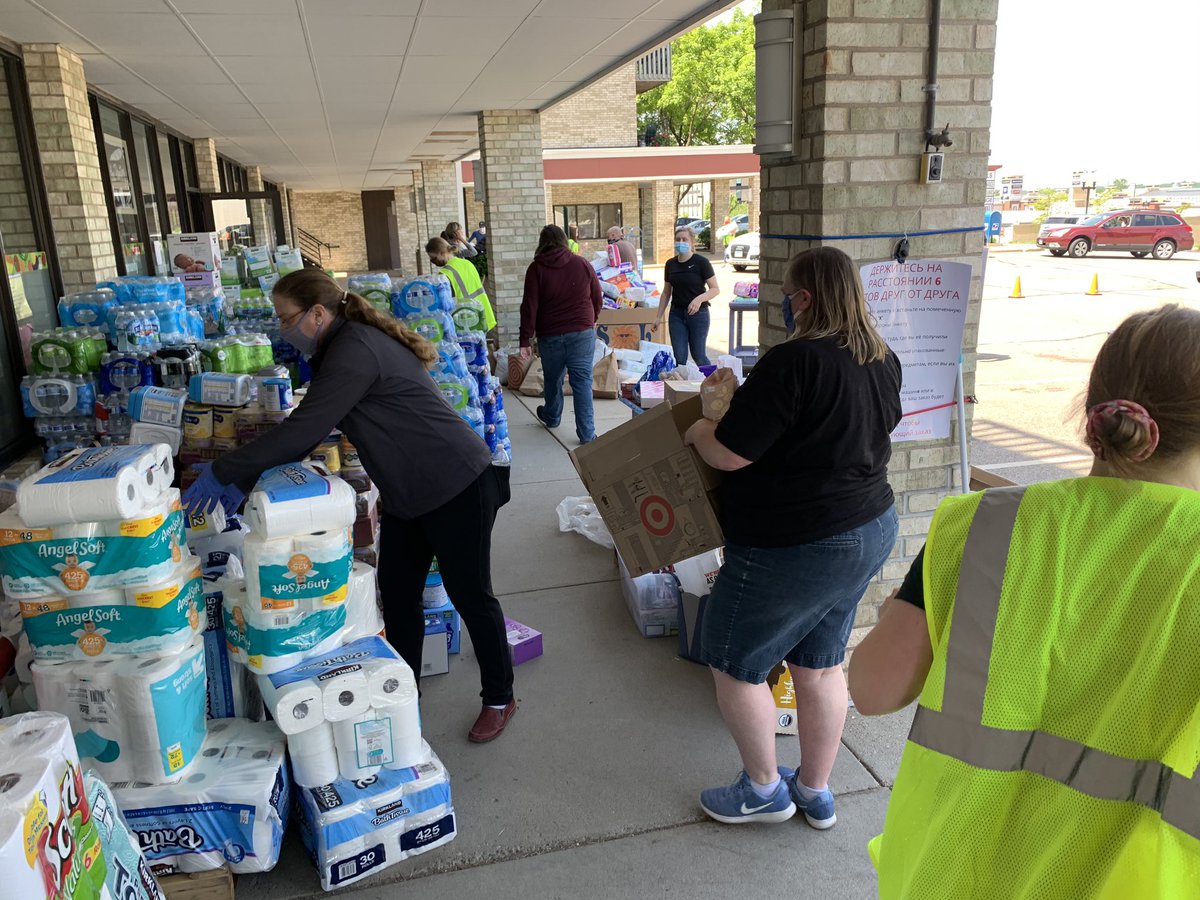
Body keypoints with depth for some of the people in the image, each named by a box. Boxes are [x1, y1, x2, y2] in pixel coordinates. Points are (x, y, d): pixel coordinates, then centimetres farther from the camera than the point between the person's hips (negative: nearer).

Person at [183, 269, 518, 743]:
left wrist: (223, 472, -20)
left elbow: (301, 431, -27)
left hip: (458, 487, -10)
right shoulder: (342, 347, 10)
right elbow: (306, 431, 10)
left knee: (471, 596, 4)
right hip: (408, 493, 10)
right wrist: (243, 480, 4)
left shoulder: (354, 351, -22)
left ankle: (499, 699, 23)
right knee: (397, 596, 14)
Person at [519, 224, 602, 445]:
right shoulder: (582, 264, 0)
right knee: (582, 381, 2)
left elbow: (529, 307, -8)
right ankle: (586, 433, -1)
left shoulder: (536, 269, -4)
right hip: (582, 333, 0)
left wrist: (525, 341, -6)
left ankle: (551, 417, 42)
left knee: (552, 378, 19)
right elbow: (597, 298, 8)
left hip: (550, 335, 0)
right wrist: (592, 319, 27)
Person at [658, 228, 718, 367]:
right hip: (676, 313, 4)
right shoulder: (670, 264, 6)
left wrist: (700, 298, -27)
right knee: (679, 358, 1)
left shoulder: (701, 262, -8)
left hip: (698, 314, -4)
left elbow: (715, 289, -9)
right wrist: (659, 316, 11)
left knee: (698, 356, 2)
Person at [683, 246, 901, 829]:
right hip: (870, 529, 9)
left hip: (792, 547, -8)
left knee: (733, 664, 12)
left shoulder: (794, 362, -24)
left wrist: (697, 429, -2)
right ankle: (816, 792, 36)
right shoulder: (883, 362, 3)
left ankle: (763, 789, 28)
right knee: (820, 666, 21)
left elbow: (729, 453, -24)